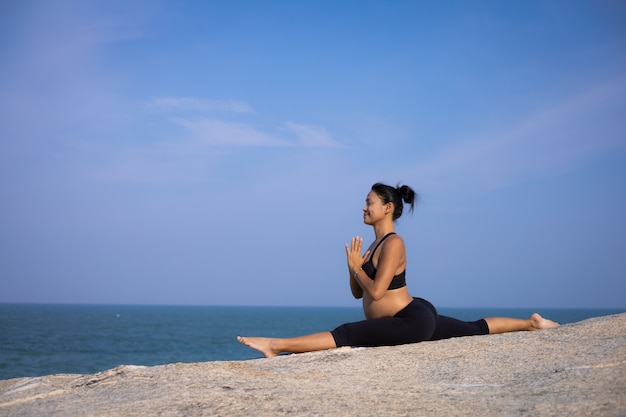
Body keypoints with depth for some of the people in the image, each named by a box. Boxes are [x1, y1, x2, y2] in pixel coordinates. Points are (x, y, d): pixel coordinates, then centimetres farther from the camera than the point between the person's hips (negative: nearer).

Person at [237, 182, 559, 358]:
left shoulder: (393, 243, -15)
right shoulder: (374, 245, 12)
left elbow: (376, 291, -23)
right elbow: (357, 293, 14)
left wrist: (356, 266, -8)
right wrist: (354, 266, -4)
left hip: (410, 321, -11)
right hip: (415, 318, 11)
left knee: (345, 335, -23)